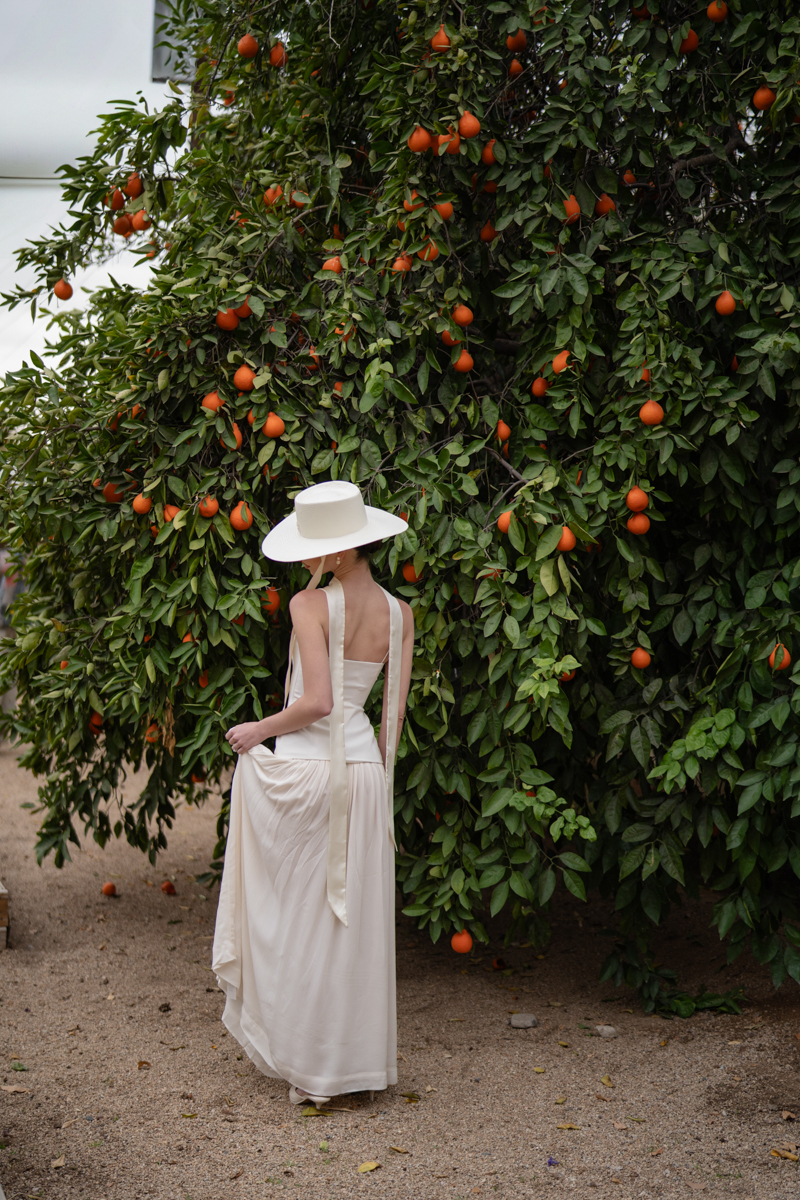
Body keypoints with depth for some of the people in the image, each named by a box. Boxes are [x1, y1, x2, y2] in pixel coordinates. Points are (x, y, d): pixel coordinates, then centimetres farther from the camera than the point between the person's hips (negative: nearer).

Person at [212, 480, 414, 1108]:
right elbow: (394, 713, 6)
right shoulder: (399, 613, 4)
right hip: (363, 772, 5)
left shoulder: (311, 604, -13)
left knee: (295, 914, 9)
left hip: (303, 767, -5)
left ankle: (308, 1063, 16)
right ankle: (358, 1055, 22)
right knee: (355, 918, 14)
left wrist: (258, 730, -6)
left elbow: (317, 702, -21)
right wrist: (375, 780, 16)